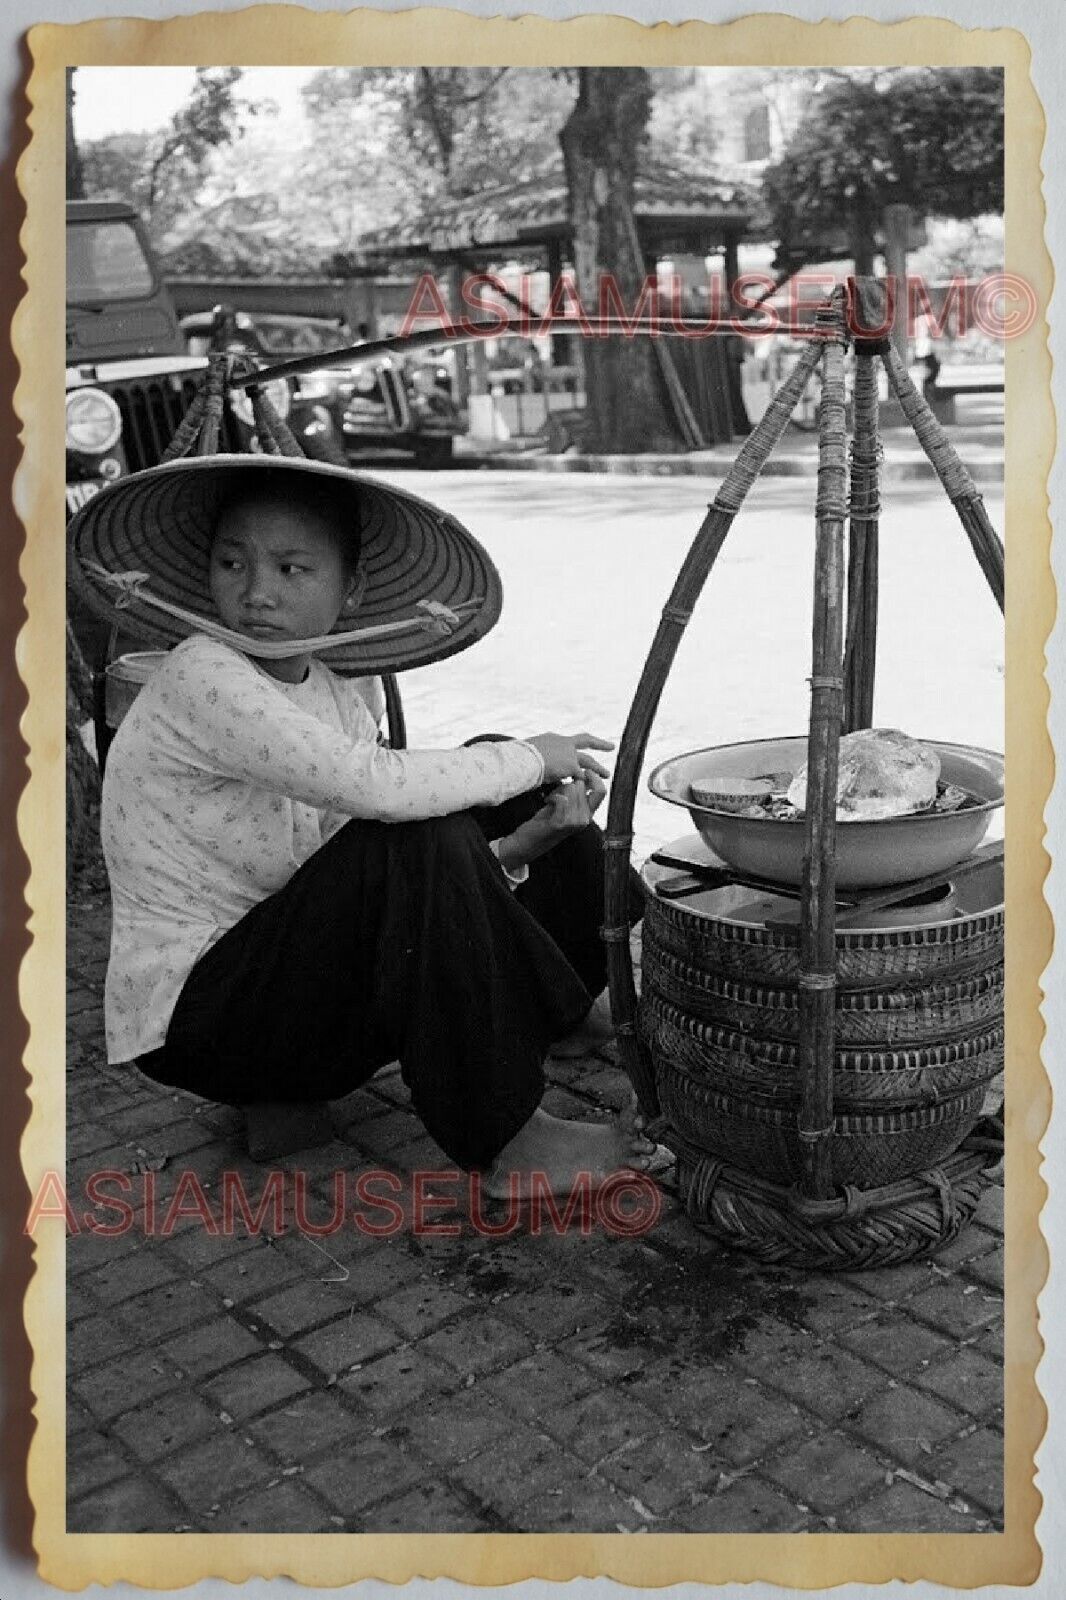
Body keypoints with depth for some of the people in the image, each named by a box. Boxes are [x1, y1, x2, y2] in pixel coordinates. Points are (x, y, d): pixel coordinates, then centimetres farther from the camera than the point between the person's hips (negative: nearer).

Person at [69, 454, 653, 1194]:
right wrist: (531, 759, -19)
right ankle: (508, 1146, -18)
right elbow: (378, 788, -34)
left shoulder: (350, 695, 2)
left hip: (298, 975, 8)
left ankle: (575, 1005, 22)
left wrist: (518, 845, -15)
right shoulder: (200, 677, -22)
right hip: (195, 1015, -8)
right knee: (411, 842, -31)